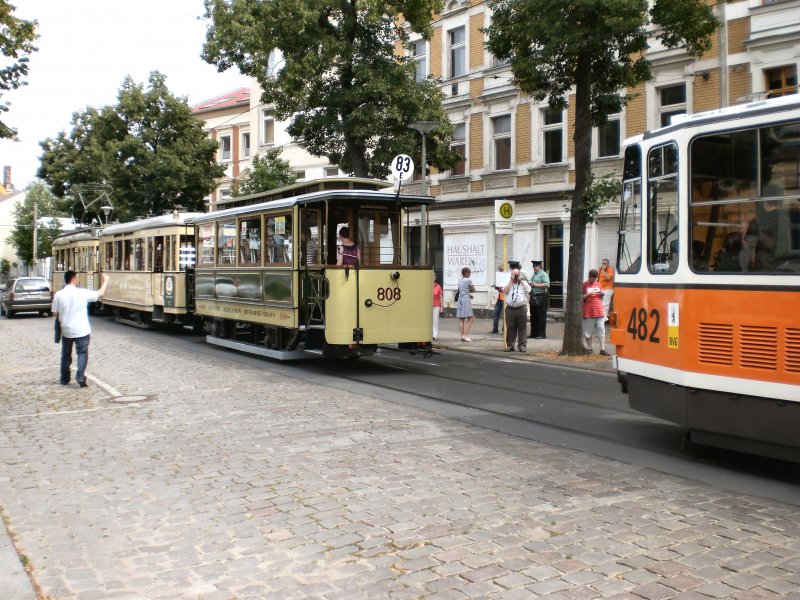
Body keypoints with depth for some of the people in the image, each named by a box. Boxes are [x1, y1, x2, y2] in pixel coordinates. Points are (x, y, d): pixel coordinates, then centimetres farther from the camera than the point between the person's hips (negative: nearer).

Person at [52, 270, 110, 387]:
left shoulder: (58, 294, -5)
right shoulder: (82, 293, -11)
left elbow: (55, 314, 0)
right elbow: (100, 293, 1)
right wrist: (105, 281, 16)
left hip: (66, 330, 3)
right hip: (81, 330, -3)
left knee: (66, 355, 16)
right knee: (82, 353, 6)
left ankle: (64, 379, 22)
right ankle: (80, 377, -8)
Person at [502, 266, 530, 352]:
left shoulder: (523, 283, 11)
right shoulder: (509, 283, 13)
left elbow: (528, 290, -9)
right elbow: (505, 291, -6)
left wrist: (521, 280, -4)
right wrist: (511, 281, -4)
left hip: (521, 308, -1)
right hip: (510, 308, 1)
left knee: (522, 327, -1)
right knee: (510, 327, 3)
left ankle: (522, 345, 4)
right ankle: (510, 345, 9)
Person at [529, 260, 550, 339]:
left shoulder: (543, 274, -7)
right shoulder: (534, 275, 18)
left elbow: (547, 284, -19)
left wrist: (536, 285, -19)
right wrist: (530, 284, 6)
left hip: (541, 298, -9)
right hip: (533, 297, 9)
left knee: (541, 317, -4)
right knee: (533, 317, 11)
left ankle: (542, 335, 1)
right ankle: (534, 333, 19)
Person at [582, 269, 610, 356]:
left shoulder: (598, 284, 13)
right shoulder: (584, 285, 0)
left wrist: (602, 294, 0)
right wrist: (589, 294, -16)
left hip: (599, 311, 3)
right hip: (588, 312, -3)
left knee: (601, 330, -2)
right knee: (588, 331, 4)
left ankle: (602, 349, -2)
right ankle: (589, 348, 15)